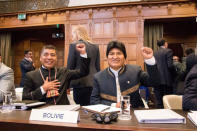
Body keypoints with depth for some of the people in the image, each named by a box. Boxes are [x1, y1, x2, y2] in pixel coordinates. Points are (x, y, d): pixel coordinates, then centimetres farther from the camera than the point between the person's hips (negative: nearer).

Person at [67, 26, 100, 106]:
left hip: (80, 83, -4)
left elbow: (70, 66, -4)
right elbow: (98, 67, 10)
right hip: (93, 82, 5)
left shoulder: (73, 46, -5)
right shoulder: (95, 47, 8)